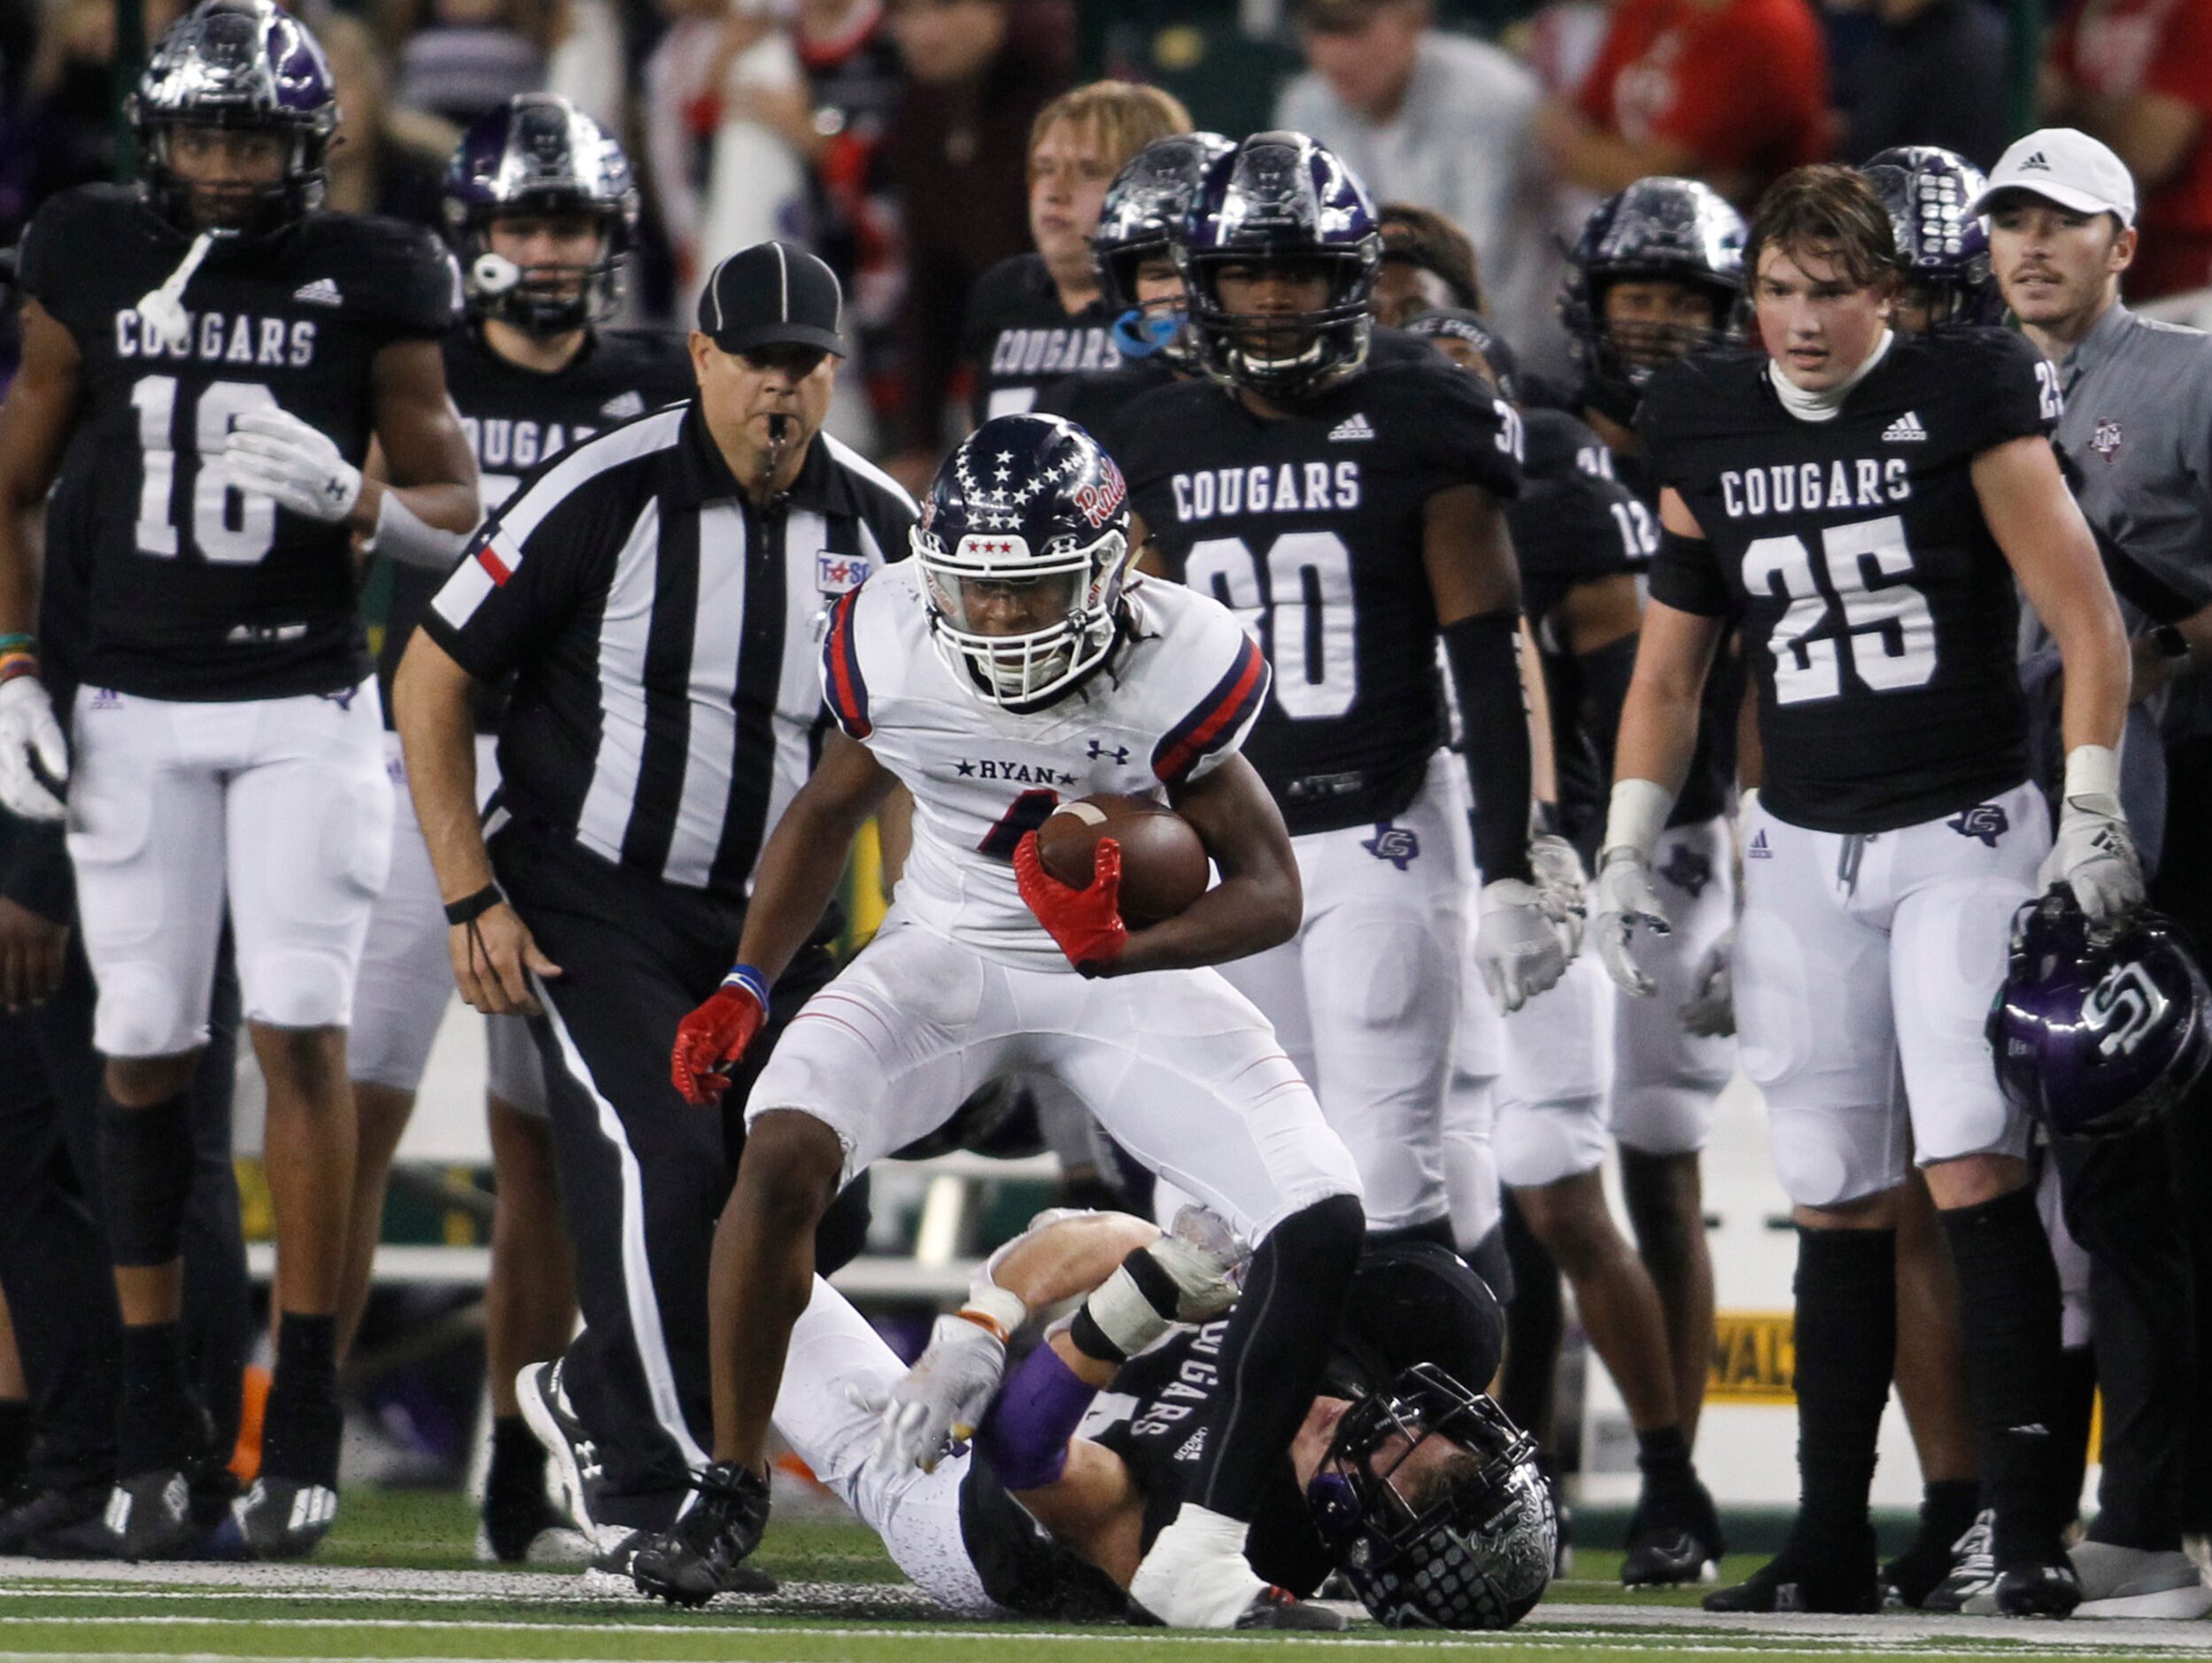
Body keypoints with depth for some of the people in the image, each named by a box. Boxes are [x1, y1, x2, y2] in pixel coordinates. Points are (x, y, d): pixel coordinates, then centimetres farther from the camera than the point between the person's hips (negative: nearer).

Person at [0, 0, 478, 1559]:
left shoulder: (365, 287, -3)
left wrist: (351, 495, -19)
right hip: (136, 711, 2)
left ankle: (305, 1413, -8)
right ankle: (153, 1415, 11)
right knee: (143, 1050, 2)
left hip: (306, 711, -2)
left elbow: (457, 506, 2)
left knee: (302, 1029, -11)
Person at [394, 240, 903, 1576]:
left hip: (773, 917, 5)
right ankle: (651, 1496, -7)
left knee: (822, 1206, -1)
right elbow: (433, 678, -7)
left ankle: (596, 1400, 23)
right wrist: (471, 902, -11)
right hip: (593, 905, -5)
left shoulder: (880, 527, 1)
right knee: (666, 1165, -21)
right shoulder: (606, 496, -13)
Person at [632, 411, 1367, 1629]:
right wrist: (744, 987, 0)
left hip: (1128, 976, -1)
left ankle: (1200, 1561, -7)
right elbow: (832, 808, 7)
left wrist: (1124, 949, -35)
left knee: (1324, 1231, -18)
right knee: (783, 1151, -27)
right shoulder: (893, 643, -14)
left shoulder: (1180, 668, -21)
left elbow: (1270, 891, -17)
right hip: (950, 955, 1)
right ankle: (729, 1493, -9)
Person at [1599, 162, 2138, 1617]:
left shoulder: (1966, 402, -6)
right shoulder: (1709, 437, 8)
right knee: (1838, 1204, 5)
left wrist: (2093, 814, -13)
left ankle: (2032, 1521, -16)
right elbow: (1669, 674, 18)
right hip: (1805, 847, 4)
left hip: (1967, 833, -4)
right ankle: (1832, 1540, 9)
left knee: (1975, 1165, -16)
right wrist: (1627, 848, 12)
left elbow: (2089, 625, -7)